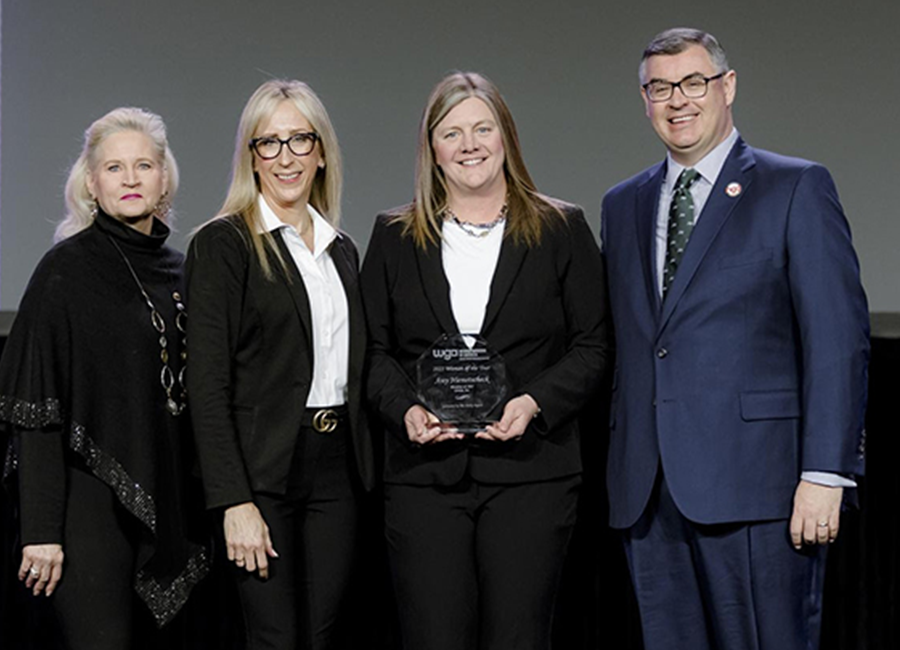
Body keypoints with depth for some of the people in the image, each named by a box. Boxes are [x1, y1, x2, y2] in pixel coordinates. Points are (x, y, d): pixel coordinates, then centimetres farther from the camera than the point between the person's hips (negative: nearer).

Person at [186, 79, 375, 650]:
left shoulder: (342, 250, 15)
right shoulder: (223, 244, -5)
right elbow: (208, 385, -11)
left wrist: (365, 469, 9)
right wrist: (235, 502, -17)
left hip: (337, 471, 6)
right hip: (265, 470, -6)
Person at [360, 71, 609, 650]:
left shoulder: (562, 230, 9)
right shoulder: (395, 237, 14)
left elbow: (593, 346, 6)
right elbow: (374, 349, 13)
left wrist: (535, 402, -11)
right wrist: (405, 410, -7)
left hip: (530, 470, -1)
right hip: (424, 476, 1)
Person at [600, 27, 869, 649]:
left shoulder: (796, 188, 1)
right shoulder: (623, 204, 18)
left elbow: (839, 337, -6)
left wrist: (824, 475, -14)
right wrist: (621, 467, 11)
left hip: (755, 485, -5)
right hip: (649, 491, 5)